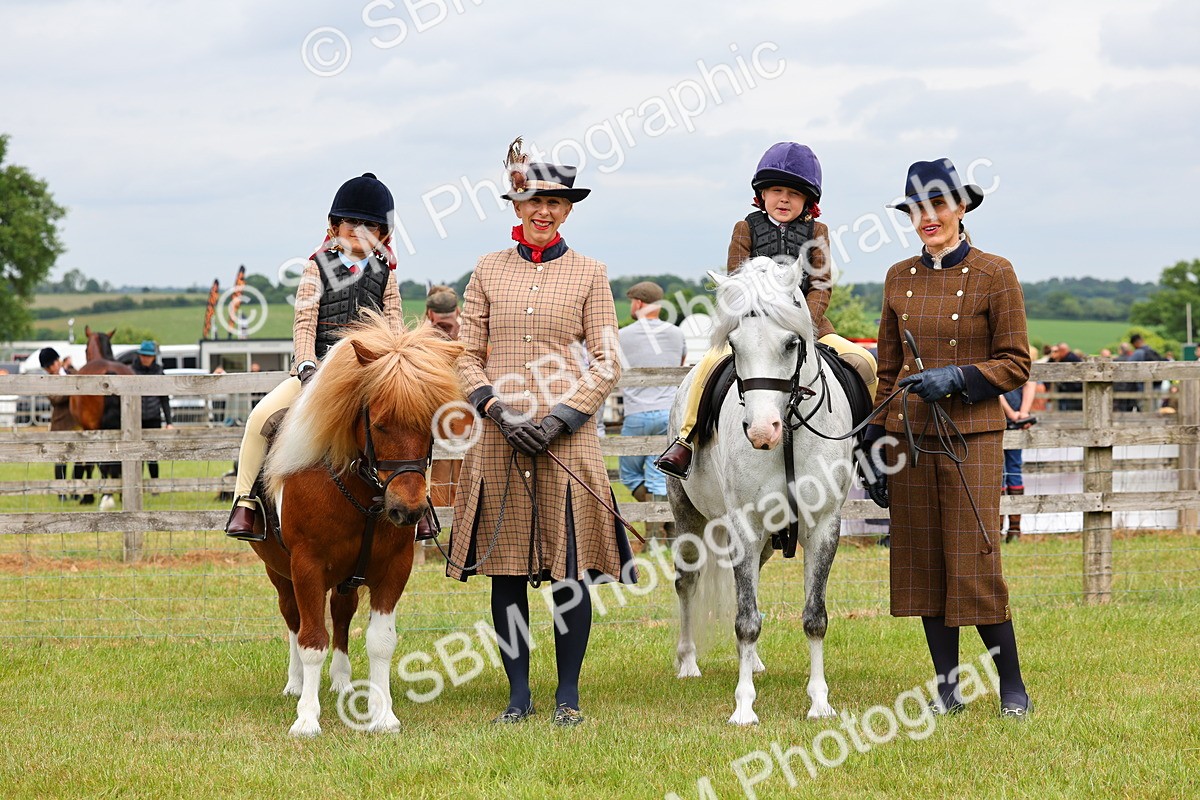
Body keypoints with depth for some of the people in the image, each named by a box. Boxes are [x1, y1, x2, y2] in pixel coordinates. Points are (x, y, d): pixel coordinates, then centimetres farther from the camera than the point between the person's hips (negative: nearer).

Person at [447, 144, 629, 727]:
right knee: (505, 568, 4)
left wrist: (560, 418, -10)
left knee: (569, 569, -2)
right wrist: (500, 411, -9)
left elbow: (607, 363, 2)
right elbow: (467, 356, 7)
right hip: (499, 436, 1)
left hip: (567, 434, -1)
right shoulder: (489, 270, 9)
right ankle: (518, 695, 13)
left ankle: (568, 695, 10)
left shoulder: (589, 274, 6)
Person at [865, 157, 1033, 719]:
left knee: (974, 561, -9)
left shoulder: (994, 274, -3)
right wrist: (874, 439, 13)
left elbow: (1016, 364, -2)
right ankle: (947, 687, 13)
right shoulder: (899, 278, 11)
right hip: (909, 436, 5)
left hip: (971, 435, -5)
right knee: (921, 561, 4)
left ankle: (1012, 687, 4)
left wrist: (957, 378, -16)